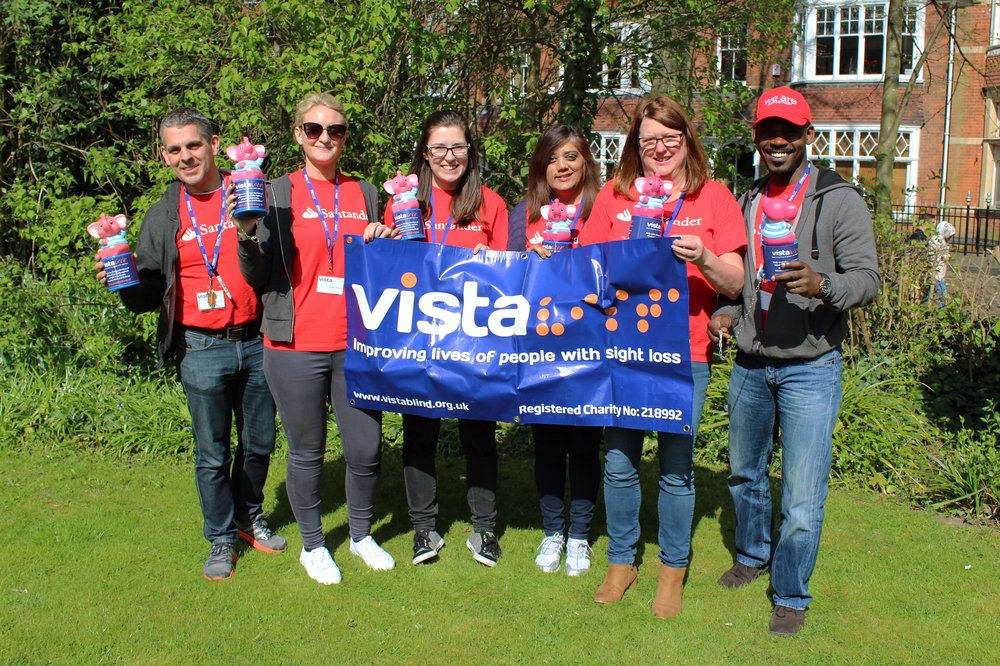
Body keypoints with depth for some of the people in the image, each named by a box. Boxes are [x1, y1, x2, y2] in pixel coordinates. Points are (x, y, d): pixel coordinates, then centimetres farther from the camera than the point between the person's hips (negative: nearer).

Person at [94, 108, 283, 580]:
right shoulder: (164, 217, 5)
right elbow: (148, 295, 8)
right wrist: (124, 281, -13)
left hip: (255, 342, 0)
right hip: (201, 351, 0)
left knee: (260, 443, 14)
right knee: (212, 454, 7)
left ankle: (250, 518, 37)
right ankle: (221, 539, 24)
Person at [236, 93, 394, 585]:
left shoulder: (365, 194, 11)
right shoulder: (277, 195, 0)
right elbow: (258, 277, -2)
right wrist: (246, 234, -18)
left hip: (355, 345, 3)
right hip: (296, 347, -3)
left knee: (366, 449, 5)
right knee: (307, 452, 8)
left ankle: (362, 534, 29)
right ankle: (312, 544, 27)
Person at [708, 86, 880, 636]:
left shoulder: (838, 200, -7)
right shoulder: (747, 202, 10)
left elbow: (867, 278, -12)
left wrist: (822, 285, -32)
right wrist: (724, 312, 2)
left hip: (809, 368, -5)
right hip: (750, 364, 6)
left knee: (802, 497, -3)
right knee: (744, 472, 20)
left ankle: (791, 596, 16)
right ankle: (752, 554, 44)